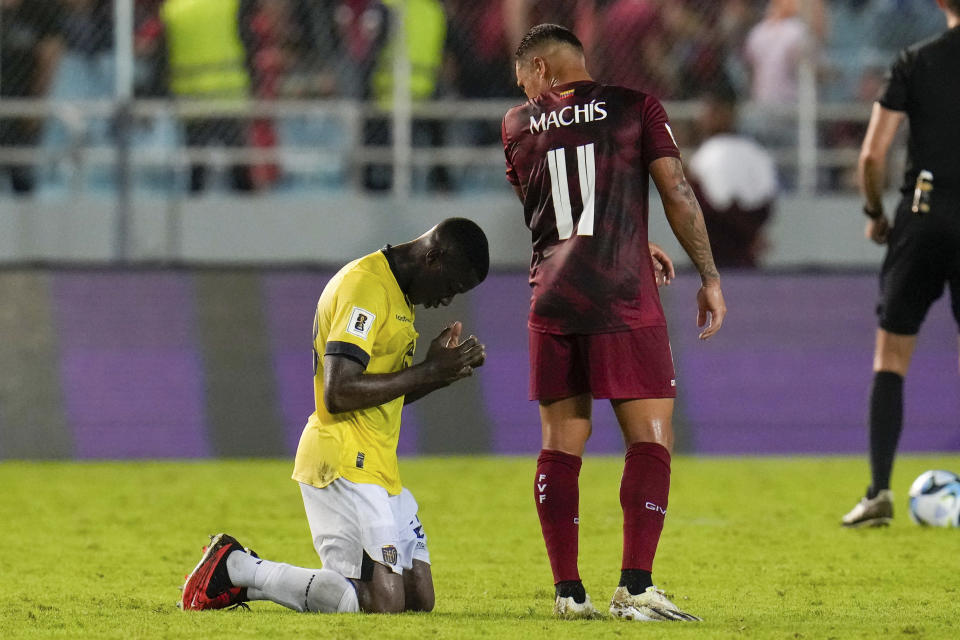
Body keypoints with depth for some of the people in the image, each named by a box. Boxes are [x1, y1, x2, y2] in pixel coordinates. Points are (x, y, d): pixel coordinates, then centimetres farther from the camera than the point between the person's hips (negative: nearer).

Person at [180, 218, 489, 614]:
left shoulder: (394, 292, 19)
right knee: (383, 602, -20)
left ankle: (244, 577, 11)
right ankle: (236, 567, -6)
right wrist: (428, 372, -15)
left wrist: (443, 370, 7)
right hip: (346, 464, -11)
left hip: (375, 465, 11)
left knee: (418, 597, 4)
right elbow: (339, 392, -22)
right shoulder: (364, 287, -13)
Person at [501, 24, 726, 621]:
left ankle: (569, 591, 6)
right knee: (651, 438, -1)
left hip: (552, 302, 3)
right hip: (625, 301, -3)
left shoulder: (518, 126, 13)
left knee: (561, 443, 8)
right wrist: (710, 277, 3)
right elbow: (677, 192, -3)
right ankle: (635, 587, -12)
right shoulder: (635, 107, 3)